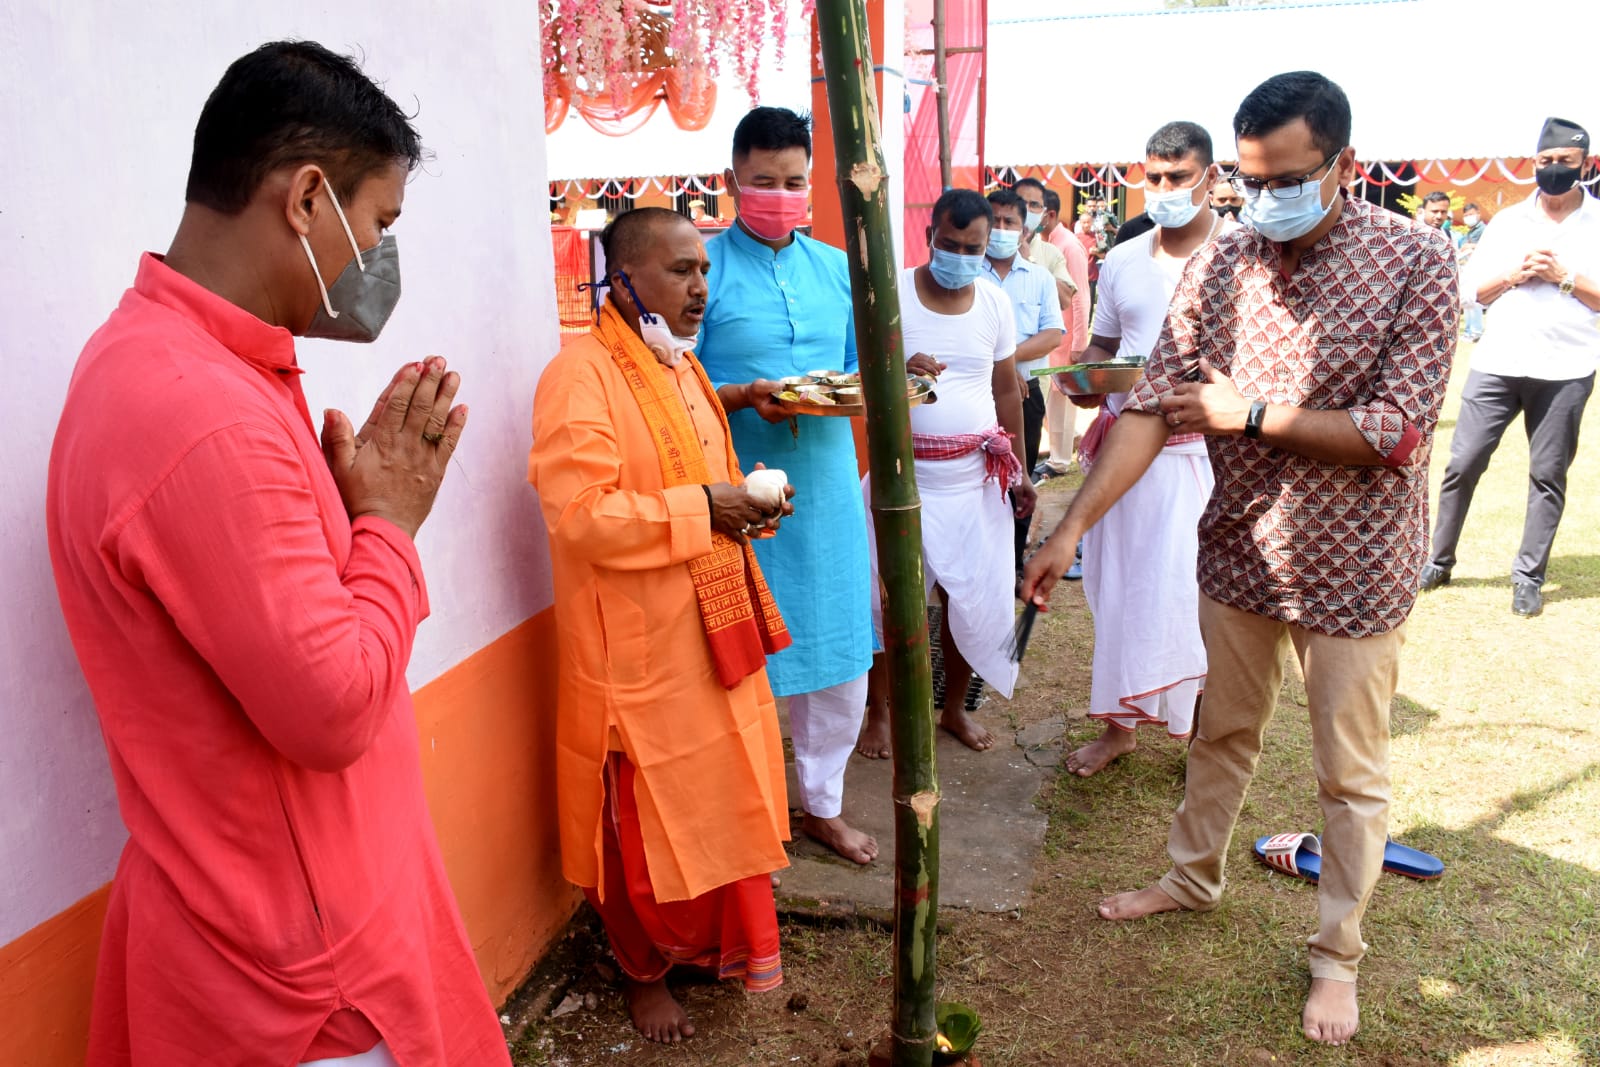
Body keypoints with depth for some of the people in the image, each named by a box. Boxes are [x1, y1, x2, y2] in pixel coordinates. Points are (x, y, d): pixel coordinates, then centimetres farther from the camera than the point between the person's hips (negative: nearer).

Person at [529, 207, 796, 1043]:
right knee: (648, 817, 9)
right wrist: (702, 508, -22)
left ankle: (720, 943, 40)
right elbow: (581, 514, -26)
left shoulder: (682, 365, 11)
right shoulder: (580, 375, -18)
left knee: (722, 796, 19)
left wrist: (744, 499, 0)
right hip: (639, 647, -8)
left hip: (712, 628, 8)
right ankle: (644, 972, 32)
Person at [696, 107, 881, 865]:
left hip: (828, 484, 5)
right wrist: (743, 396, -23)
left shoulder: (837, 269, 11)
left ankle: (823, 803, 32)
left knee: (841, 652, 12)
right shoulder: (704, 266, -4)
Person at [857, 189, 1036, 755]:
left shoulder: (994, 301, 6)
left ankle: (954, 707, 29)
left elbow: (1006, 389, 13)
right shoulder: (891, 294, -7)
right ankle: (878, 710, 23)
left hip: (975, 475, 4)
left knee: (972, 598, 8)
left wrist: (1018, 470, 13)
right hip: (906, 471, -3)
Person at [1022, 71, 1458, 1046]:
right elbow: (1155, 407, -9)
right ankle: (1195, 879, 44)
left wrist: (1251, 413, -16)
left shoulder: (1418, 262, -15)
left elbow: (1397, 434, -20)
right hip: (1238, 552, 4)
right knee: (1223, 732, 21)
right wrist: (1072, 527, -16)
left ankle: (1338, 955, 31)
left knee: (1351, 775, 11)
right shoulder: (1220, 263, -5)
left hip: (1351, 570, -3)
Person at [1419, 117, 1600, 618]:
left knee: (1547, 475, 4)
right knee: (1463, 463, 3)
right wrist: (1513, 274, -9)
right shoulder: (1507, 220, 8)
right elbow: (1472, 289, 8)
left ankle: (1529, 577, 14)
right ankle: (1439, 561, 16)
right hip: (1497, 364, 2)